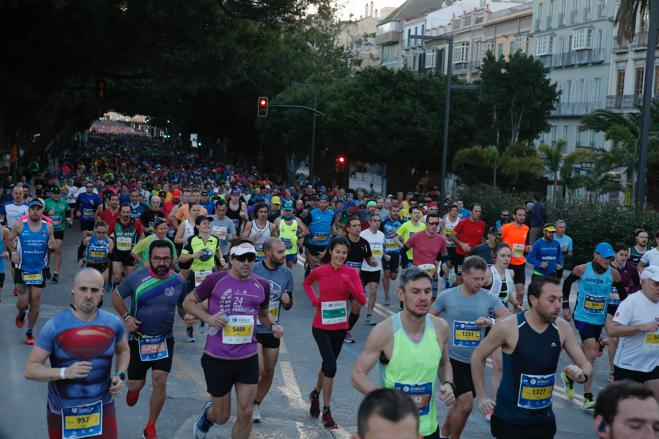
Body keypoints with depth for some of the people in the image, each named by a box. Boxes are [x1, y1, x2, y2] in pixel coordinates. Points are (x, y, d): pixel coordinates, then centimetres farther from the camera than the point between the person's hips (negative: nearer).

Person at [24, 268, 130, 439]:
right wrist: (65, 372, -29)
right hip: (63, 411, -2)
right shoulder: (54, 326, -14)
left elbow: (123, 351, 16)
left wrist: (120, 375, -3)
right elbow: (30, 369, -14)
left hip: (102, 407, 2)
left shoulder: (113, 323, -5)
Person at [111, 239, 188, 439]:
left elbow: (182, 305, 13)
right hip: (138, 339, -1)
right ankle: (134, 388, 46)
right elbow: (116, 296, 3)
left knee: (160, 381, -10)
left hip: (164, 340, 1)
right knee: (136, 384, 4)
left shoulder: (178, 281, -5)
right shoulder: (136, 277, -12)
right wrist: (126, 317, -12)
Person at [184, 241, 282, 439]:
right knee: (222, 416, 10)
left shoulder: (262, 285, 2)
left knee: (245, 413, 1)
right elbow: (188, 302, 1)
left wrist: (272, 326, -3)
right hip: (217, 358, -3)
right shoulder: (216, 280, -9)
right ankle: (207, 414, 47)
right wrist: (208, 318, -15)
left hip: (248, 358, 3)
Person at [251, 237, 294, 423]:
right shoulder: (252, 271, -14)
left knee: (269, 372, 11)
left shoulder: (287, 273, -2)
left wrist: (287, 301, -13)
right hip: (252, 328, -4)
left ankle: (255, 405, 32)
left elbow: (288, 305, 9)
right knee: (258, 369, -13)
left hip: (272, 330, 5)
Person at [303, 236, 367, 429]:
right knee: (331, 365, -15)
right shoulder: (319, 271, -10)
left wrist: (348, 283, -27)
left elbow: (362, 300, -13)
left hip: (340, 327, 3)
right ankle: (326, 412, -3)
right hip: (321, 326, -3)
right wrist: (313, 298, -4)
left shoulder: (351, 273, -7)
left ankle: (316, 394, 47)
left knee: (328, 364, 18)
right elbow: (306, 283, 13)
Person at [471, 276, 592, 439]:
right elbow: (478, 357, -4)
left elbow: (586, 366, 4)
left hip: (544, 418, 4)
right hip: (509, 418, -4)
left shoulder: (562, 328, -6)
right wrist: (481, 397, -6)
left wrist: (582, 375, -20)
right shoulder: (508, 327, -17)